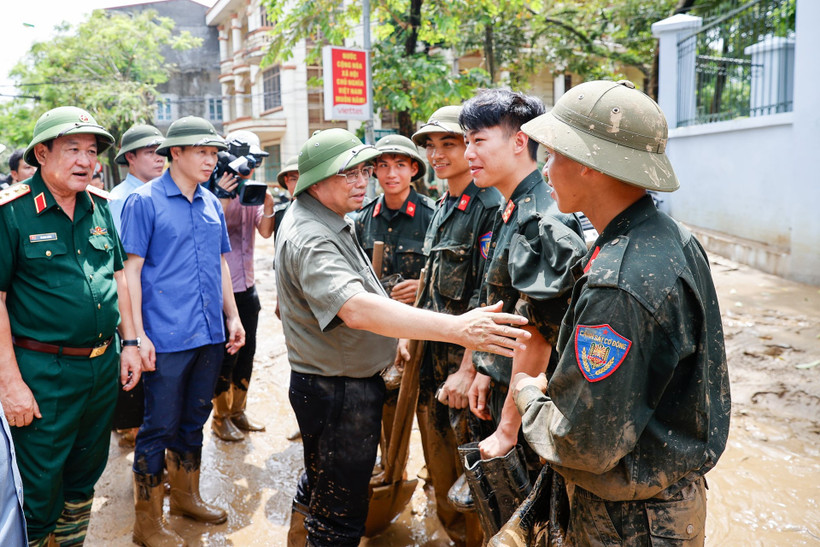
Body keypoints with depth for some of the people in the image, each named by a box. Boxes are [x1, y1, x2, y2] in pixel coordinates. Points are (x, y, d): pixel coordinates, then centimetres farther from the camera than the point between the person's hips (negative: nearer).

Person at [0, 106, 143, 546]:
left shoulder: (100, 205, 5)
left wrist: (129, 343, 9)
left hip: (104, 365, 6)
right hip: (44, 373, -6)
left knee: (85, 476, 22)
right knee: (39, 493, 7)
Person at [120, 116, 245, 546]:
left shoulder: (212, 204, 11)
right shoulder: (144, 201, -7)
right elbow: (131, 270, -10)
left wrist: (232, 317, 14)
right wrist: (137, 334, -15)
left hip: (210, 334, 6)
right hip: (166, 337, -6)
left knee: (194, 419, 18)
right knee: (160, 426, 3)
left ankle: (186, 496, 37)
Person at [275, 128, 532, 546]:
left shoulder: (328, 220, 7)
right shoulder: (309, 238, -27)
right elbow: (356, 308, -44)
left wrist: (392, 337, 19)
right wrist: (456, 328, -51)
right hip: (340, 393, -11)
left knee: (318, 482, 31)